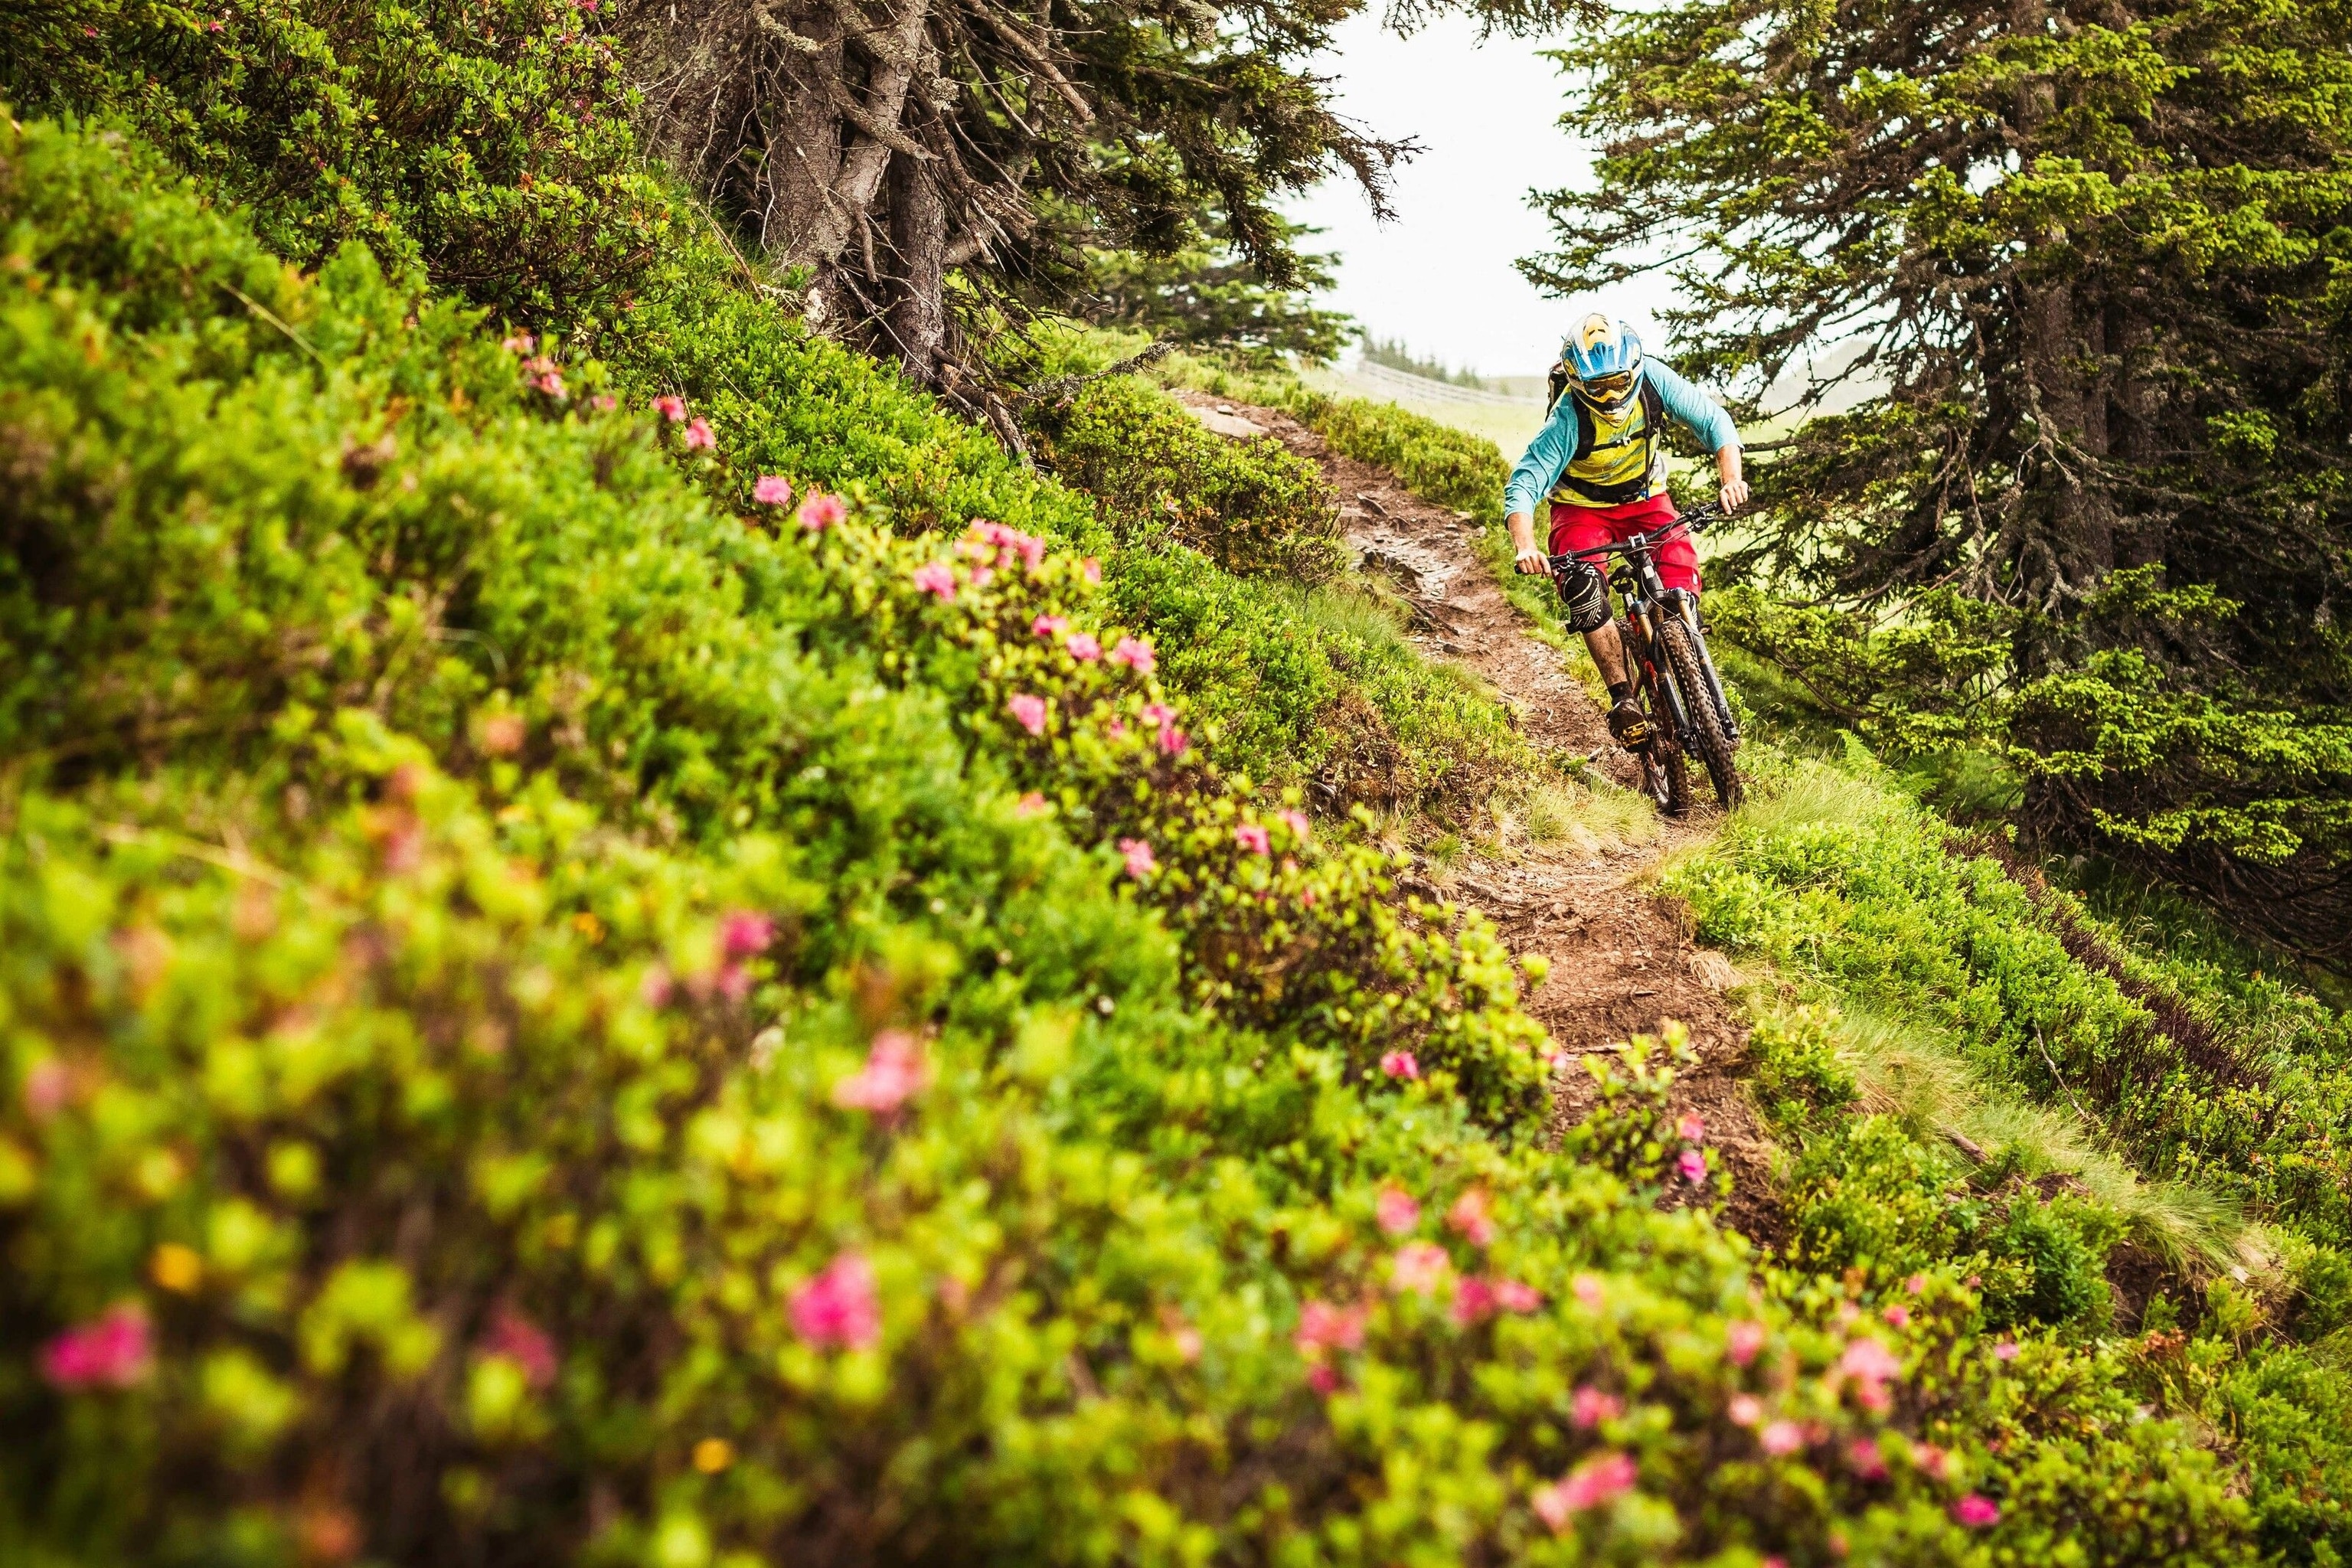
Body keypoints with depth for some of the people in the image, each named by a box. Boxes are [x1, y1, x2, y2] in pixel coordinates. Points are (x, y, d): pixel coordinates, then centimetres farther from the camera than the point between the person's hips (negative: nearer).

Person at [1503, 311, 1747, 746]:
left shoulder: (1654, 380, -22)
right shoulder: (1568, 420, -30)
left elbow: (1712, 420, -19)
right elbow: (1522, 485, -33)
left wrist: (1731, 478, -36)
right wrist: (1525, 546, -50)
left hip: (1645, 498, 3)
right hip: (1584, 509, -3)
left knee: (1679, 568, -22)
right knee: (1583, 586, -28)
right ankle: (1622, 696, -20)